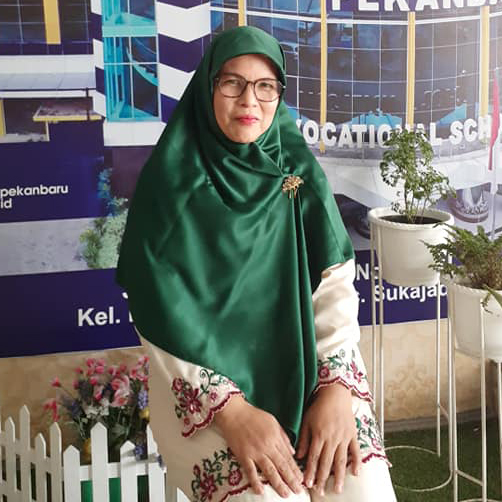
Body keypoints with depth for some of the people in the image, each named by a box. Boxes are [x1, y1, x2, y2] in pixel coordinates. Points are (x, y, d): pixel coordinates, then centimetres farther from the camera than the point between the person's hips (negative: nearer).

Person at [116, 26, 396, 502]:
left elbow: (336, 284, -2)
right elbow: (162, 317, -11)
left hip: (304, 365, 3)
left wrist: (337, 389, -16)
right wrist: (233, 411, -20)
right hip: (206, 379, -3)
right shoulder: (171, 181, -6)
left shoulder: (299, 171, 4)